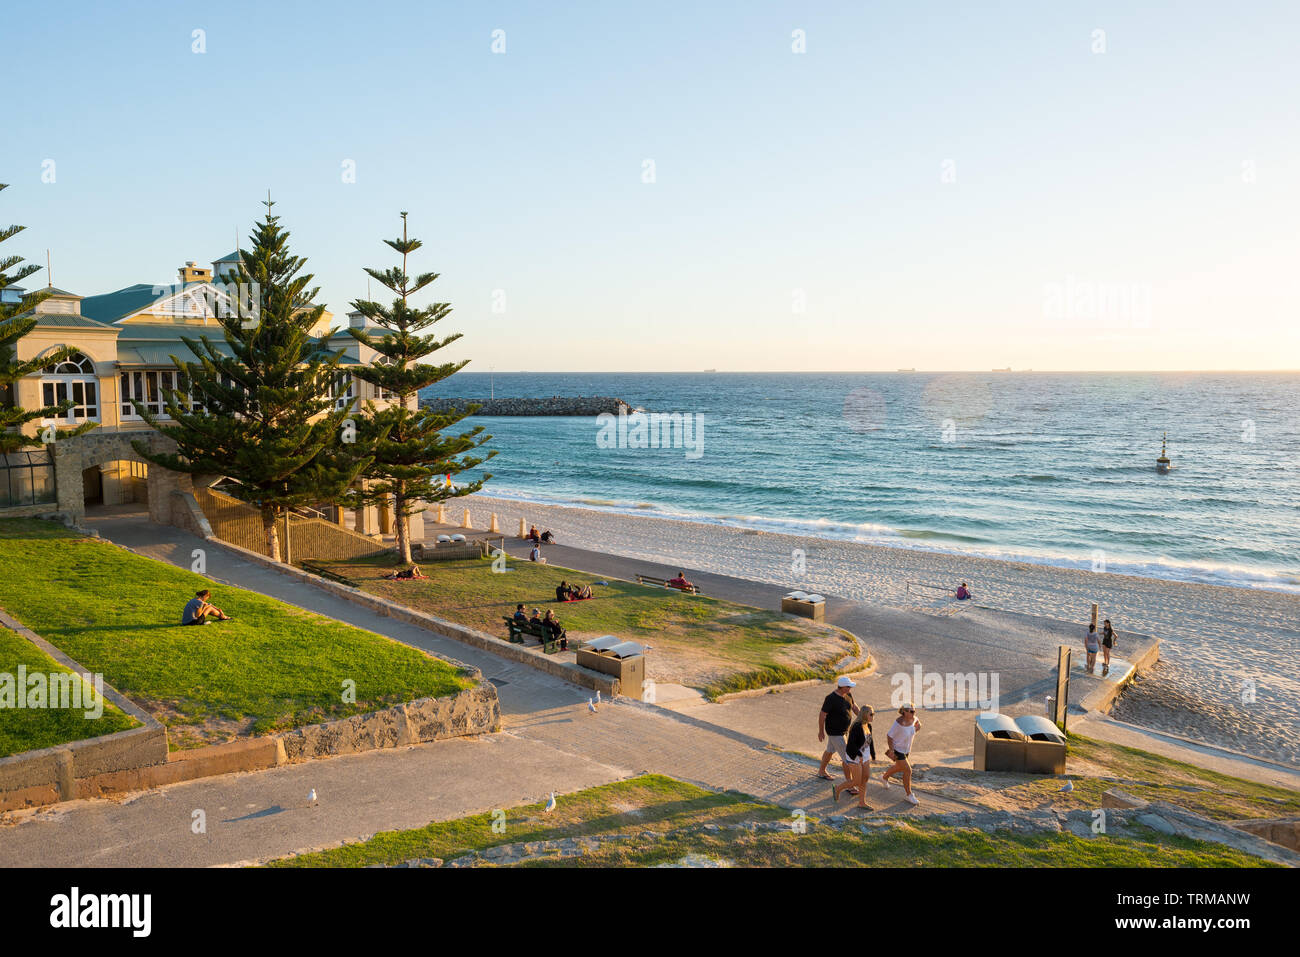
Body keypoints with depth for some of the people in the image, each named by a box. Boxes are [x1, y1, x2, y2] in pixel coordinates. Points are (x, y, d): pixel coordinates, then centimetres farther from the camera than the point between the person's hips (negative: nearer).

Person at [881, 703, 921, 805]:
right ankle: (908, 794, 10)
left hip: (906, 749, 8)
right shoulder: (899, 722, -31)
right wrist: (891, 750, -24)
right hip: (897, 750, -8)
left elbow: (917, 724, 14)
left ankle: (884, 777, 54)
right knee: (908, 770, -7)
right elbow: (890, 736, -22)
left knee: (899, 767, 26)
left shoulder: (913, 719, -13)